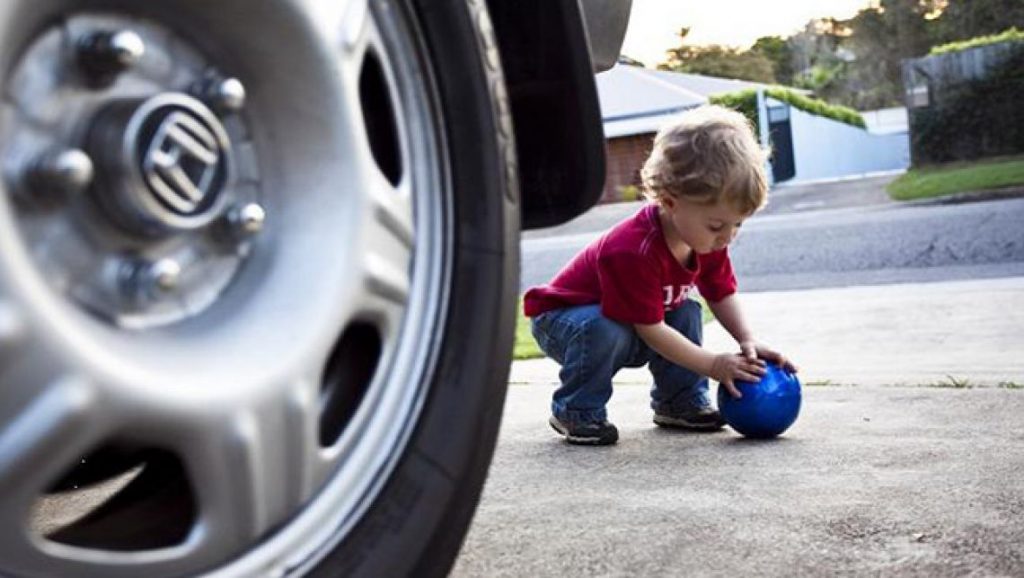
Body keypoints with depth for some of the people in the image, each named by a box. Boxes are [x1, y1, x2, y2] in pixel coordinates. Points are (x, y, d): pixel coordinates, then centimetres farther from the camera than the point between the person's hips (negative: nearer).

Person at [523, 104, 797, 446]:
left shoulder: (708, 240, -12)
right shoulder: (634, 251, -38)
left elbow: (722, 295, 2)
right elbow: (650, 329, -32)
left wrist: (748, 341, -14)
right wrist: (713, 364, -28)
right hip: (560, 318, -8)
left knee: (687, 313, -8)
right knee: (604, 330, -37)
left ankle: (680, 402, 7)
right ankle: (577, 411, -15)